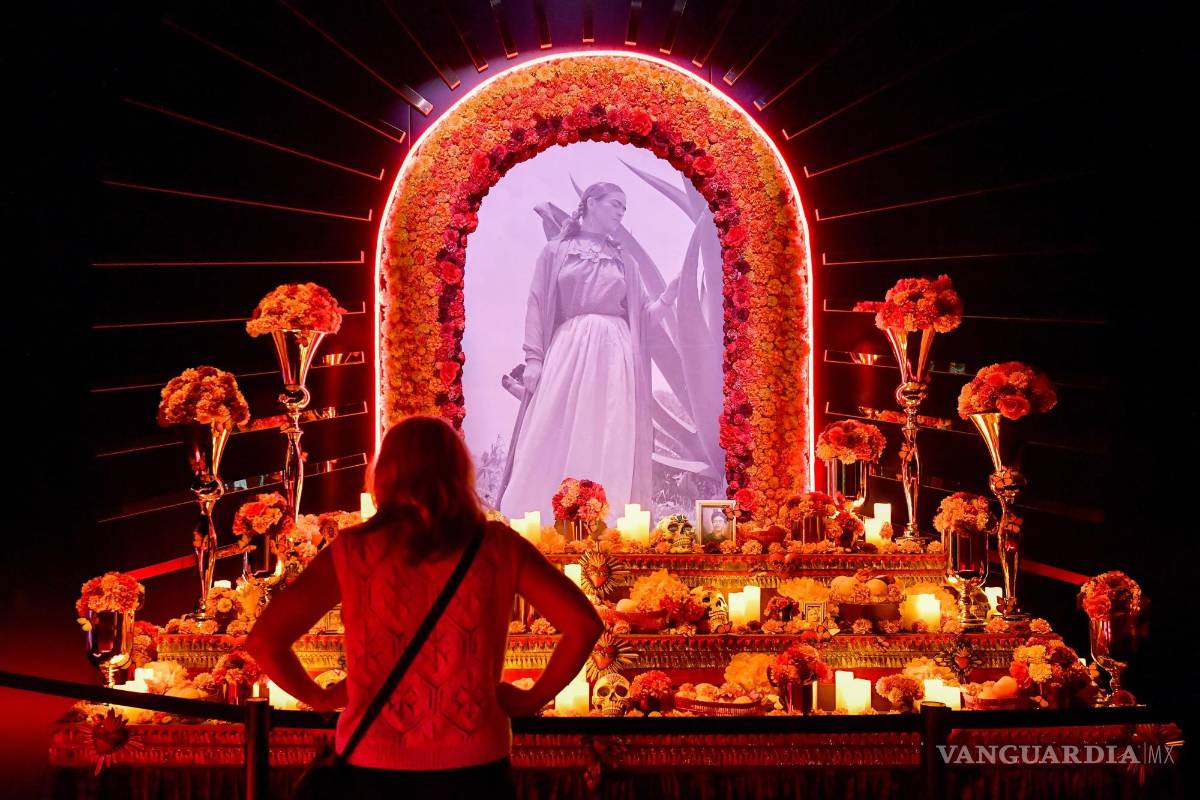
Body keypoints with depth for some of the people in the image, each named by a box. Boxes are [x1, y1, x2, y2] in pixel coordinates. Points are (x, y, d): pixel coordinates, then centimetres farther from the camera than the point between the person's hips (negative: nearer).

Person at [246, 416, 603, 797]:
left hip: (373, 768, 0)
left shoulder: (352, 551, -5)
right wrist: (533, 698, 3)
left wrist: (322, 697, 5)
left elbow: (264, 639, -9)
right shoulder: (498, 547, -3)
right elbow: (584, 624, -8)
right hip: (473, 765, 0)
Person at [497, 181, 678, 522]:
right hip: (568, 351, -2)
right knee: (554, 440, -10)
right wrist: (533, 358, -6)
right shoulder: (555, 251, 11)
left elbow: (643, 316, 17)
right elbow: (537, 306, 5)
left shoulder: (624, 262, 19)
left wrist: (668, 296, -3)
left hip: (614, 356, 2)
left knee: (609, 442, -8)